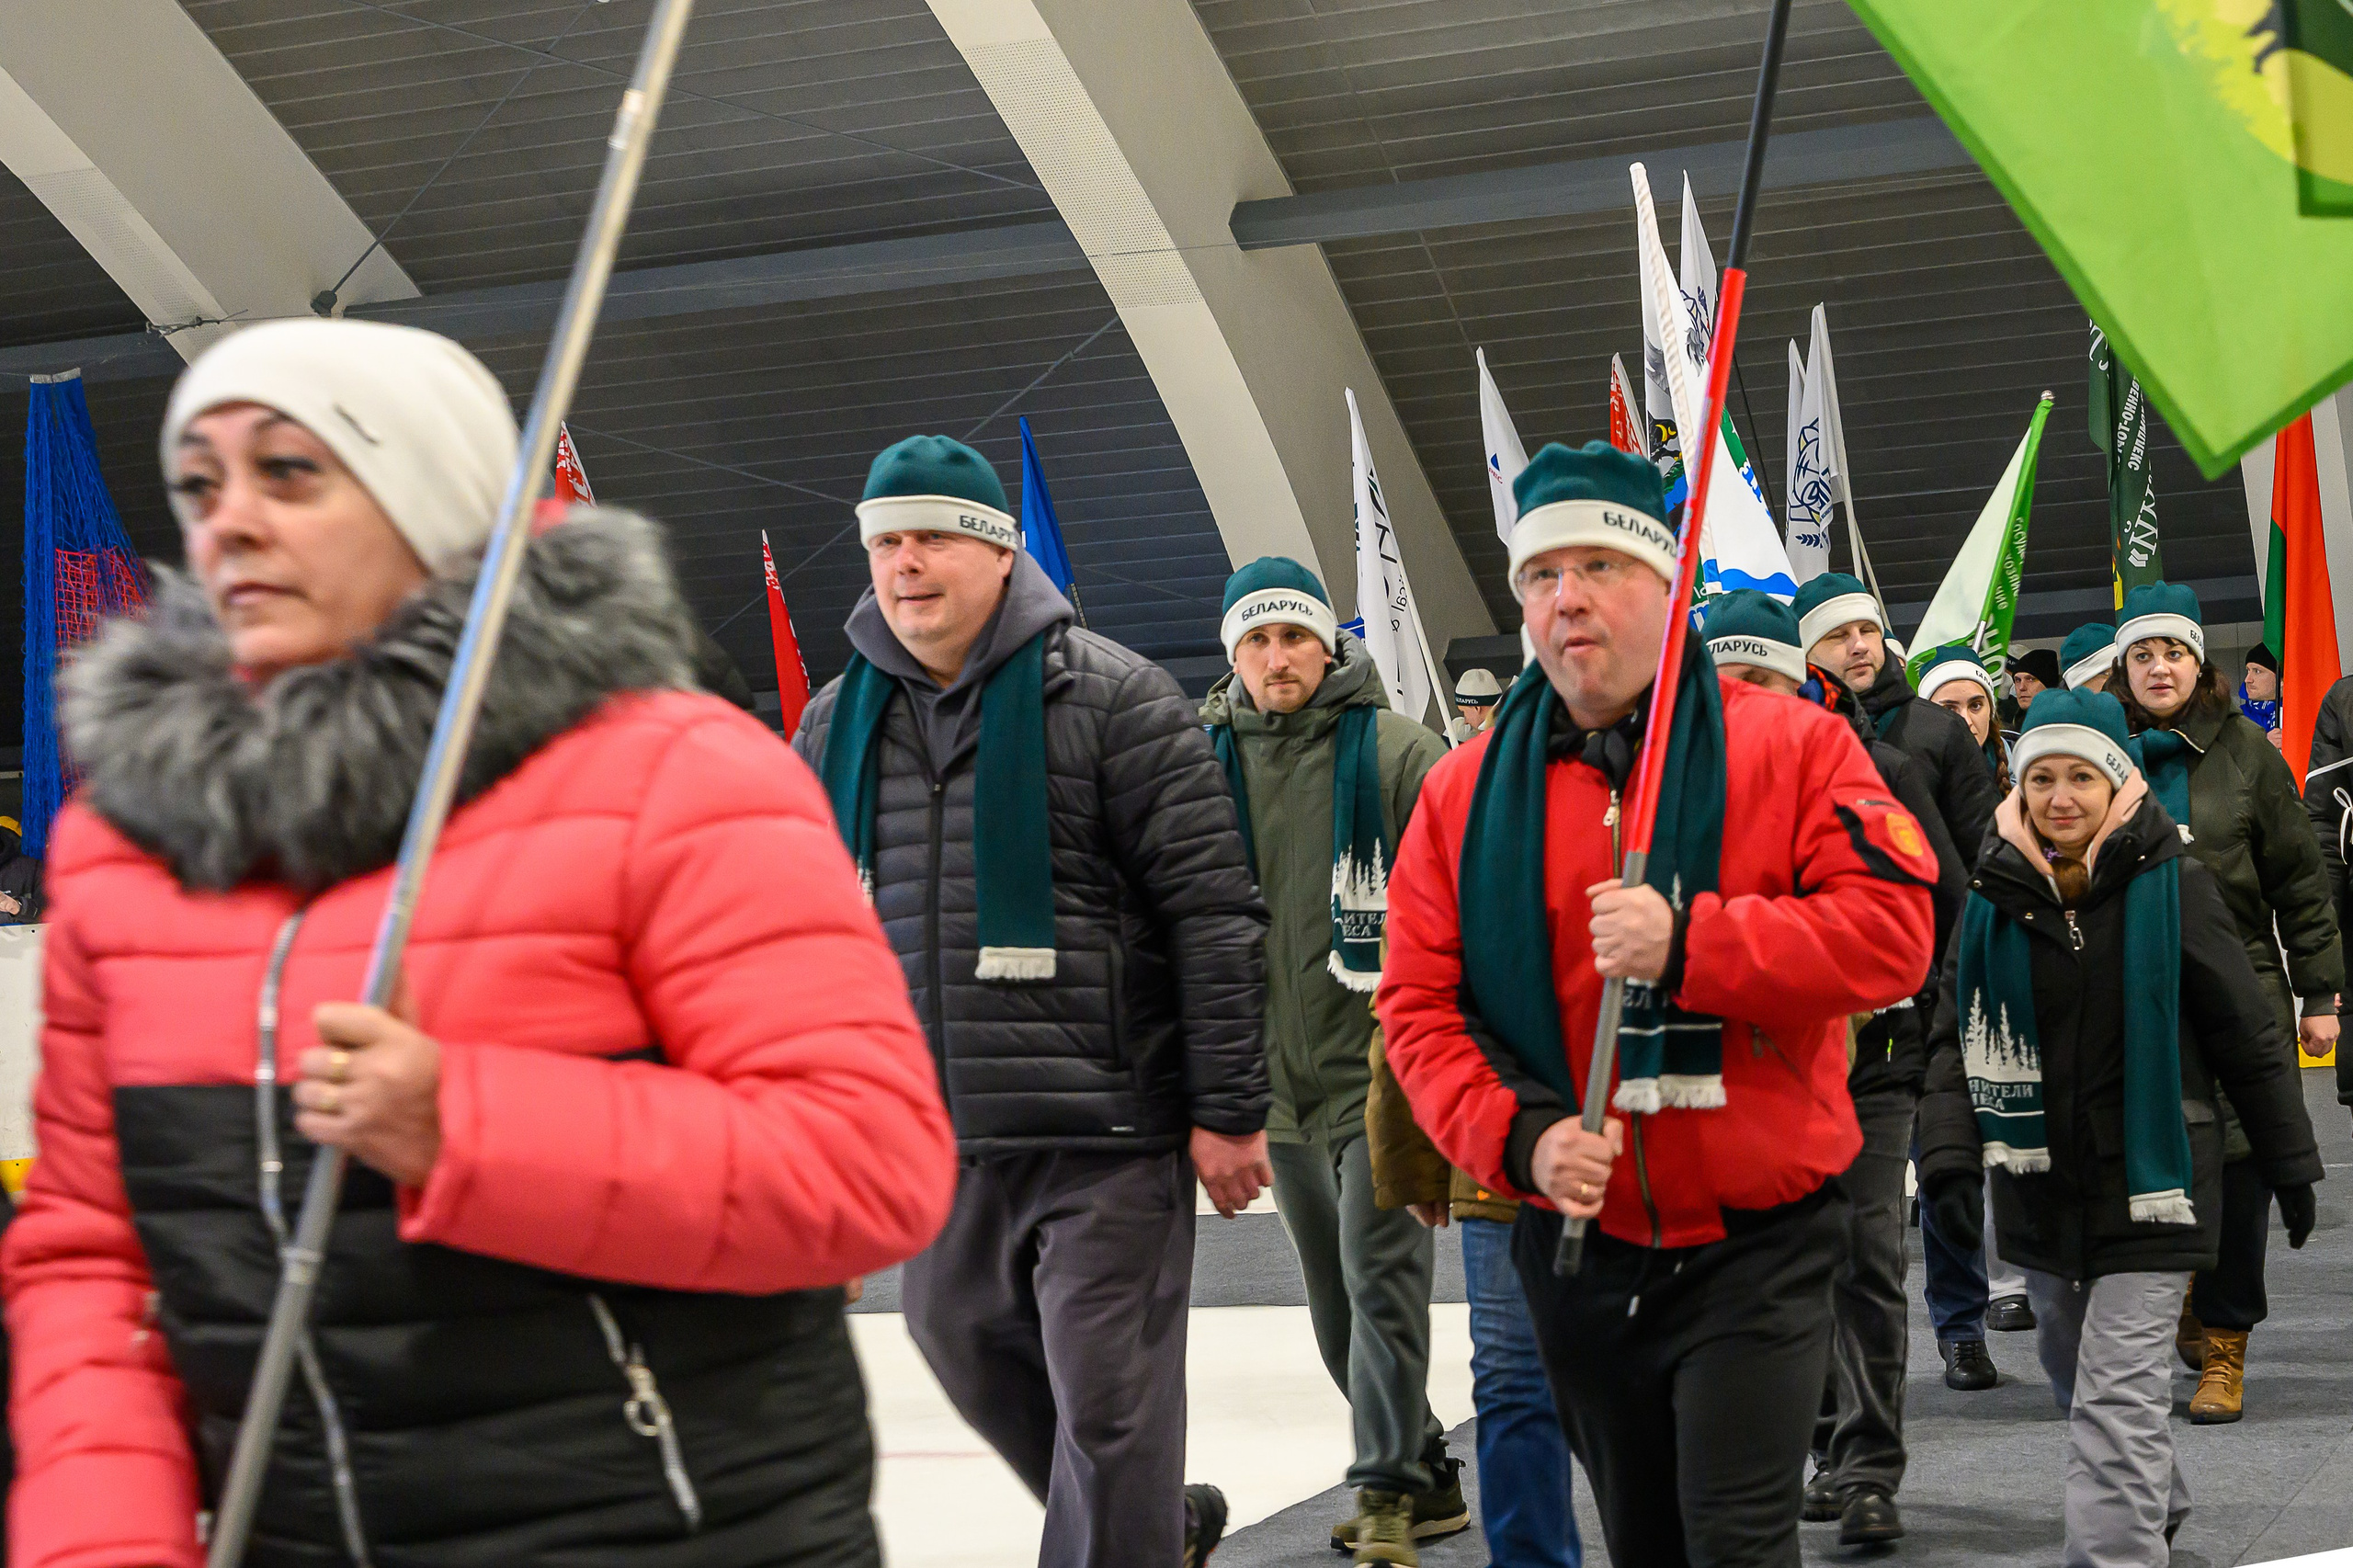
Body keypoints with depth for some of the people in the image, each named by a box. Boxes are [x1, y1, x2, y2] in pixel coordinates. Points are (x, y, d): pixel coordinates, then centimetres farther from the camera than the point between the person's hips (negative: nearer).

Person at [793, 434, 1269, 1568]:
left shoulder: (1110, 696, -7)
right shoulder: (835, 723, 9)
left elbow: (1213, 911, -9)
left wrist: (1228, 1111, -11)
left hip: (1105, 1131, -6)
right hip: (936, 1135, 6)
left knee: (1105, 1397, -3)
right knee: (966, 1344, 19)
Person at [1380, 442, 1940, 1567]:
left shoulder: (1789, 747, -5)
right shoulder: (1466, 791, 3)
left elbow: (1892, 932, -15)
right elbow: (1418, 1005, 1)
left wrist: (1689, 943, -25)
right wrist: (1517, 1133, -15)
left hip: (1754, 1243, -4)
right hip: (1576, 1238, 4)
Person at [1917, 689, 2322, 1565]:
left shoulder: (2171, 886, -7)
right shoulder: (1994, 898, 2)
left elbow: (2246, 1034, -1)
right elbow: (1954, 1039, 1)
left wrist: (2292, 1164, 4)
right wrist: (1949, 1151, -13)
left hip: (2150, 1181, -5)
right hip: (2041, 1186, 5)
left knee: (2118, 1395, -11)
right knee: (2071, 1369, 21)